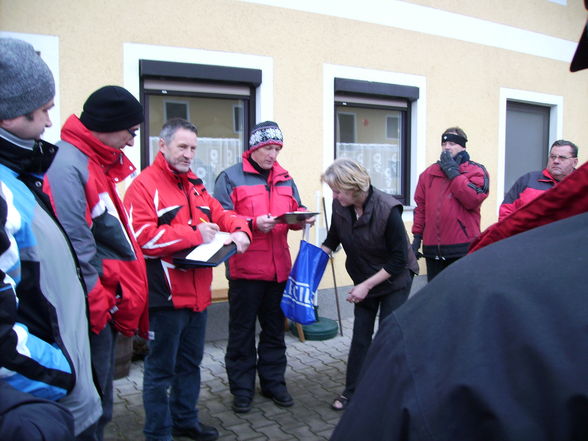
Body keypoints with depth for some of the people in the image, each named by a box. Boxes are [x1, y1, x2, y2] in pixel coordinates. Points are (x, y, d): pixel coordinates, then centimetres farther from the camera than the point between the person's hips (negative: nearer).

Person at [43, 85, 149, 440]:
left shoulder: (99, 164, 13)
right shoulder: (68, 165, -18)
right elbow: (75, 247, -23)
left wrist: (122, 297, 17)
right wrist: (97, 303, -19)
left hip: (108, 303, 10)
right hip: (92, 312, -10)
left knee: (99, 401, 20)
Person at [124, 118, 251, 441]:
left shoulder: (194, 184, 13)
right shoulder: (144, 185, -12)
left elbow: (220, 213, 14)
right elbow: (143, 235, -23)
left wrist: (238, 230, -8)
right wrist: (195, 234, -19)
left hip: (197, 292, 8)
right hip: (166, 295, -8)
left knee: (190, 363, 22)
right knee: (161, 369, 6)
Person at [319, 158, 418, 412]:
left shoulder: (387, 210, -29)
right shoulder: (340, 206, -15)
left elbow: (399, 260, -23)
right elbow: (333, 239, 5)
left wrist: (367, 285, -23)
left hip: (394, 279, -4)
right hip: (364, 281, 4)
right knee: (360, 336, 8)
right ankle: (352, 391, 19)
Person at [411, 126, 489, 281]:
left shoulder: (476, 170, 2)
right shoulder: (429, 173, 14)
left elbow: (473, 199, -16)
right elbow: (421, 207, 13)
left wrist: (452, 171, -10)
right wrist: (417, 237, 8)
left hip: (463, 248, -4)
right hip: (433, 248, 4)